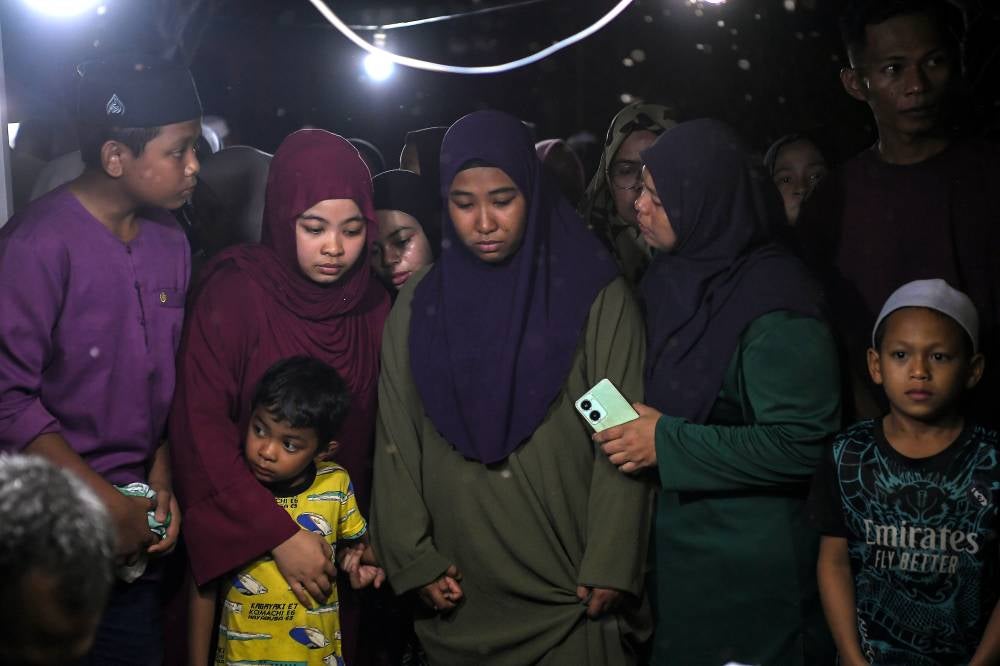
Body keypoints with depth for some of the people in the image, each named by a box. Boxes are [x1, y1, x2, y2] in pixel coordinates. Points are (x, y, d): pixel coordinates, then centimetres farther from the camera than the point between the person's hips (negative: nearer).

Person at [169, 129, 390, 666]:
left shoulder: (372, 305, -1)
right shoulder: (233, 294, -14)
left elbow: (377, 436, 4)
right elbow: (201, 429, -19)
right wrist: (278, 533, -23)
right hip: (242, 547, -4)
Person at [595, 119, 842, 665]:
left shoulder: (772, 303, -20)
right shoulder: (675, 277, 4)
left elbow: (805, 443, -24)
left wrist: (668, 442, -22)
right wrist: (629, 422, -2)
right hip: (676, 545, 7)